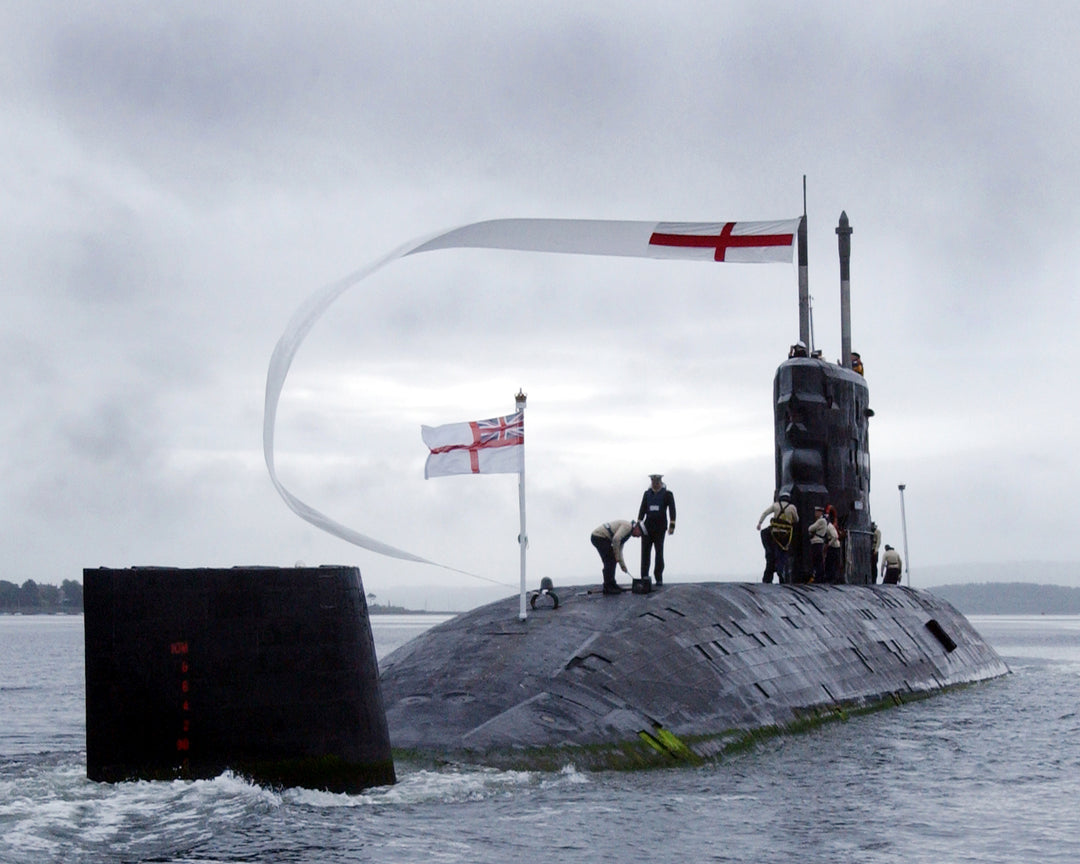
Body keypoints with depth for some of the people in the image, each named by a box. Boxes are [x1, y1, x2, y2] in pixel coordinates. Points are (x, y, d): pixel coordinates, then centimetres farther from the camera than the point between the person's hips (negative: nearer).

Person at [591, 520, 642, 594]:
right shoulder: (628, 526, -9)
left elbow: (619, 549, 28)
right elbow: (616, 539, -23)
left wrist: (623, 565, 26)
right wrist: (616, 555, -12)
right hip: (600, 537, -10)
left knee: (612, 561, 15)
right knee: (610, 561, -8)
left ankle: (612, 585, 22)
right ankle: (608, 588, -6)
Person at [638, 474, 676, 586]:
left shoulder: (667, 494, 1)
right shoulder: (647, 494, 11)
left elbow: (672, 510, -5)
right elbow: (642, 509, 5)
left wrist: (672, 526, -15)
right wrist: (638, 523, -7)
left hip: (660, 527, -3)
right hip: (648, 526, 3)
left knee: (659, 552, -2)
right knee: (645, 551, -4)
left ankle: (659, 578, 3)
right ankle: (644, 577, -4)